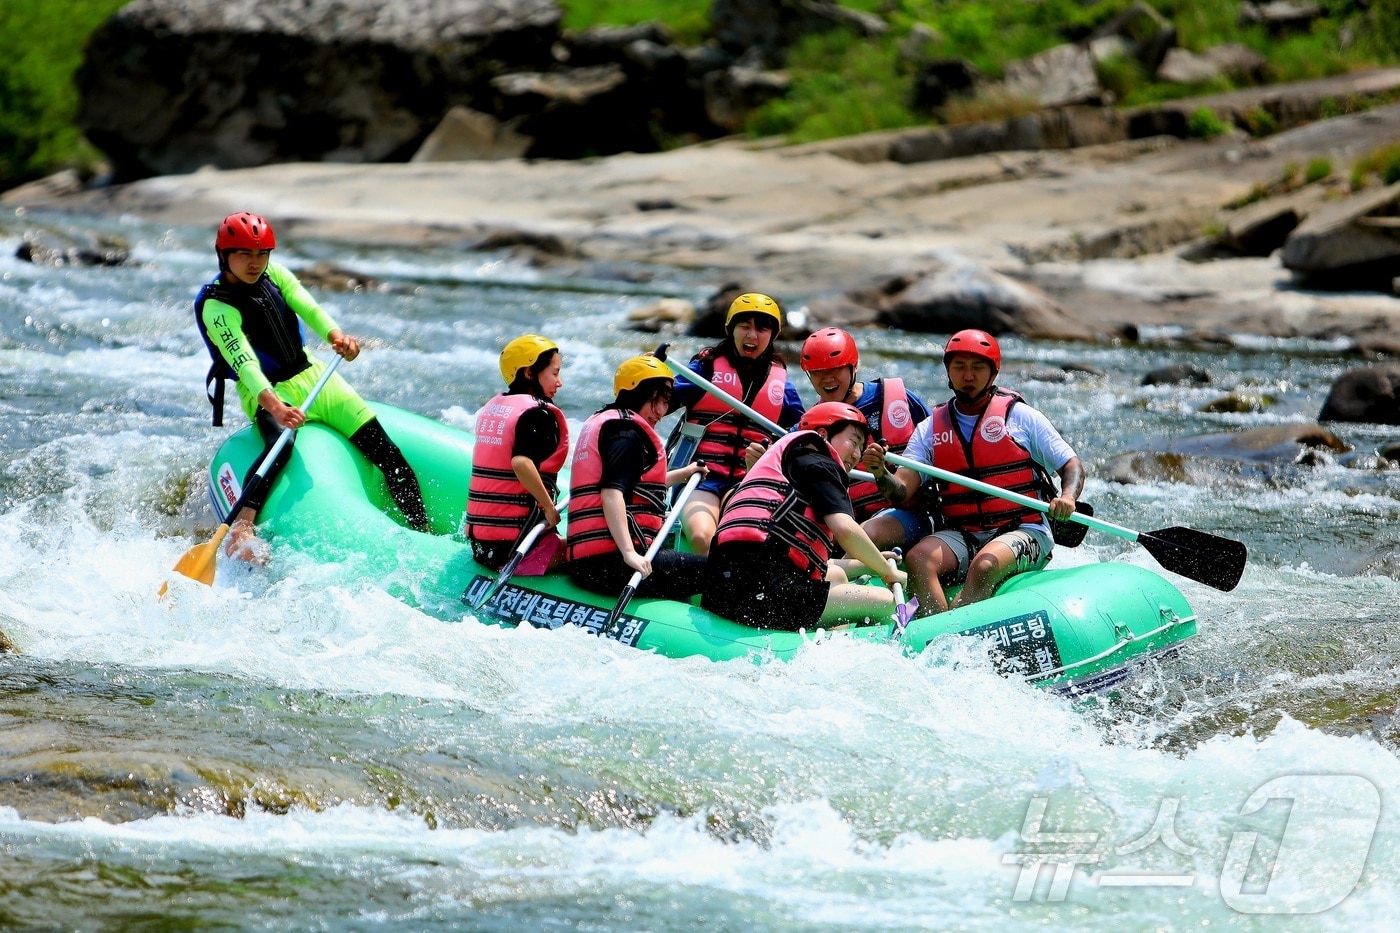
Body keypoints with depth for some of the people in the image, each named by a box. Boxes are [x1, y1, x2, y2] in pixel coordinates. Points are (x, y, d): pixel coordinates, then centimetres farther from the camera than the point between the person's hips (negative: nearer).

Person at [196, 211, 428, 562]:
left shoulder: (273, 273, 3)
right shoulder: (216, 308, -16)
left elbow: (308, 308, -11)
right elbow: (243, 361, -30)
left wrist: (335, 334, -33)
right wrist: (274, 407, -45)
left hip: (311, 374, 6)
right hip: (265, 392, -6)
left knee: (386, 452, -6)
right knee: (281, 446, -40)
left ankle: (423, 532, -1)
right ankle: (240, 530, -52)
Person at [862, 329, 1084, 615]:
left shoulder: (1020, 416, 3)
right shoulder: (931, 428, 10)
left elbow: (1072, 466, 4)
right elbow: (902, 493, 2)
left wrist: (1067, 499, -18)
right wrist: (881, 475, -22)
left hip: (1022, 532, -3)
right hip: (960, 535, 3)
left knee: (984, 566, -34)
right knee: (917, 559, -27)